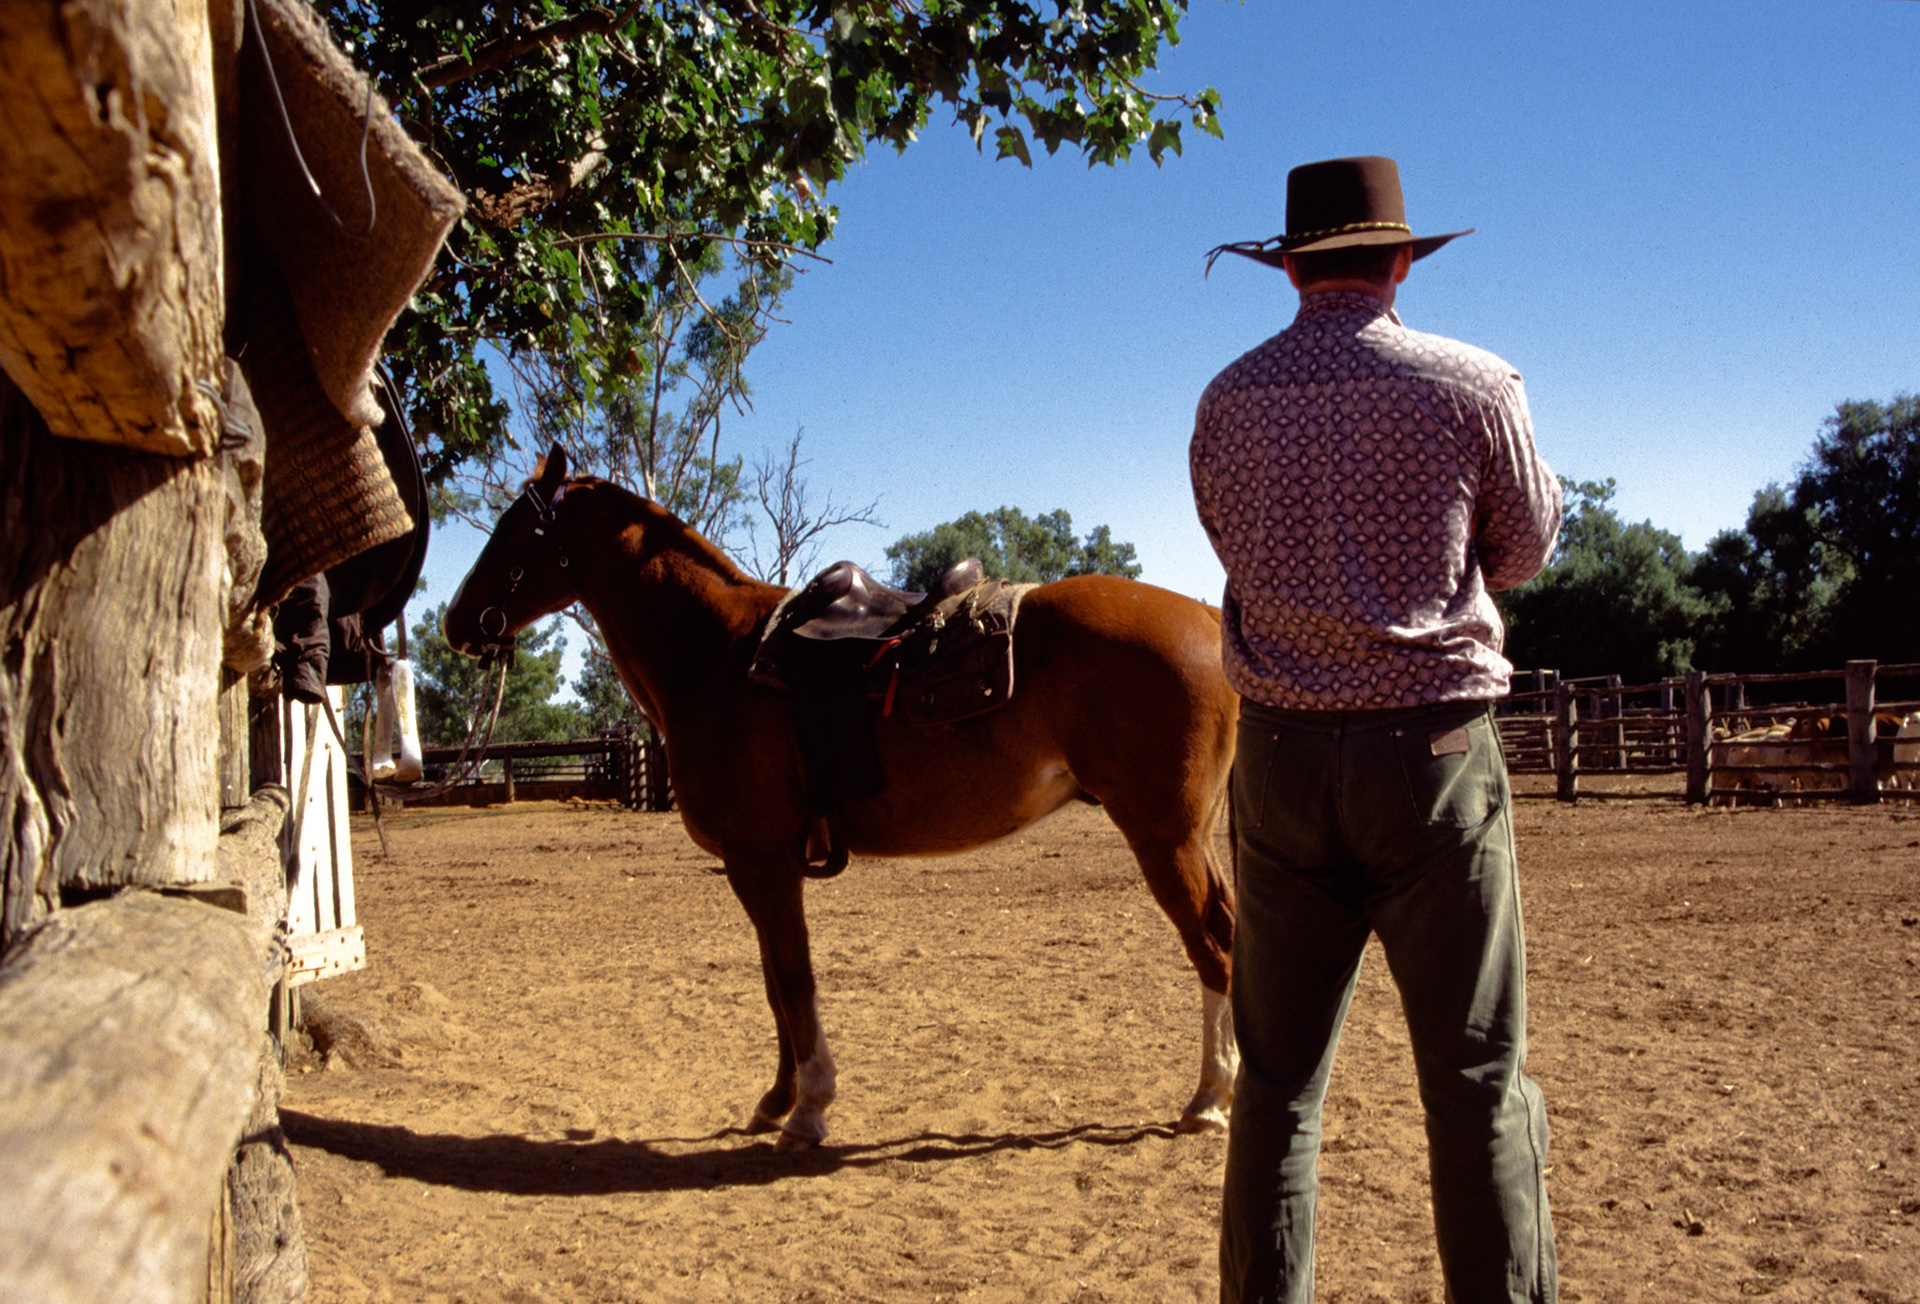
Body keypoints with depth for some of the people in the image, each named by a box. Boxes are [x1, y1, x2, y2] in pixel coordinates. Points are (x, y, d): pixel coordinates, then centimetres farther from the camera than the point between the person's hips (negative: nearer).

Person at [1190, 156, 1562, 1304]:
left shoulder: (1228, 401, 2)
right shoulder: (1476, 385, -4)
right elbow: (1524, 553, 8)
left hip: (1282, 750, 3)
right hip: (1434, 745, -2)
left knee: (1279, 1078, 12)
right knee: (1479, 1078, 5)